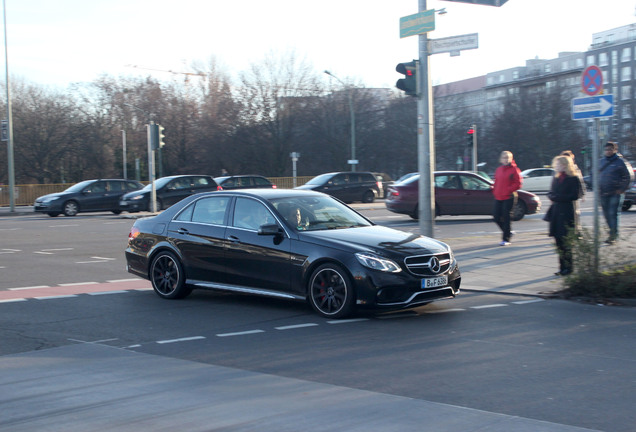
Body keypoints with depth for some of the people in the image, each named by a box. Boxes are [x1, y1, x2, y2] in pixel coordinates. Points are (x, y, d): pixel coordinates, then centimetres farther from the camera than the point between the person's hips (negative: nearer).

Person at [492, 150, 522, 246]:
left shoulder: (514, 170, -5)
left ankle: (506, 239, 3)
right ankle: (508, 232, 26)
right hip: (498, 198, 6)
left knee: (506, 217, -5)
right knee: (496, 217, 4)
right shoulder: (499, 170, 13)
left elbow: (518, 184, -8)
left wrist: (508, 190, -14)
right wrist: (495, 191, 8)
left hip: (509, 198, -6)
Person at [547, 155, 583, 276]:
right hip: (556, 212, 7)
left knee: (566, 241, -6)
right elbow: (551, 193, 17)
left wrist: (558, 197, -16)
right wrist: (552, 196, -6)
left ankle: (567, 267, 1)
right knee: (559, 240, 7)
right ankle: (563, 267, 13)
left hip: (567, 213, -7)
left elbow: (575, 196, -13)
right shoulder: (556, 178, 14)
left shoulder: (574, 178, -7)